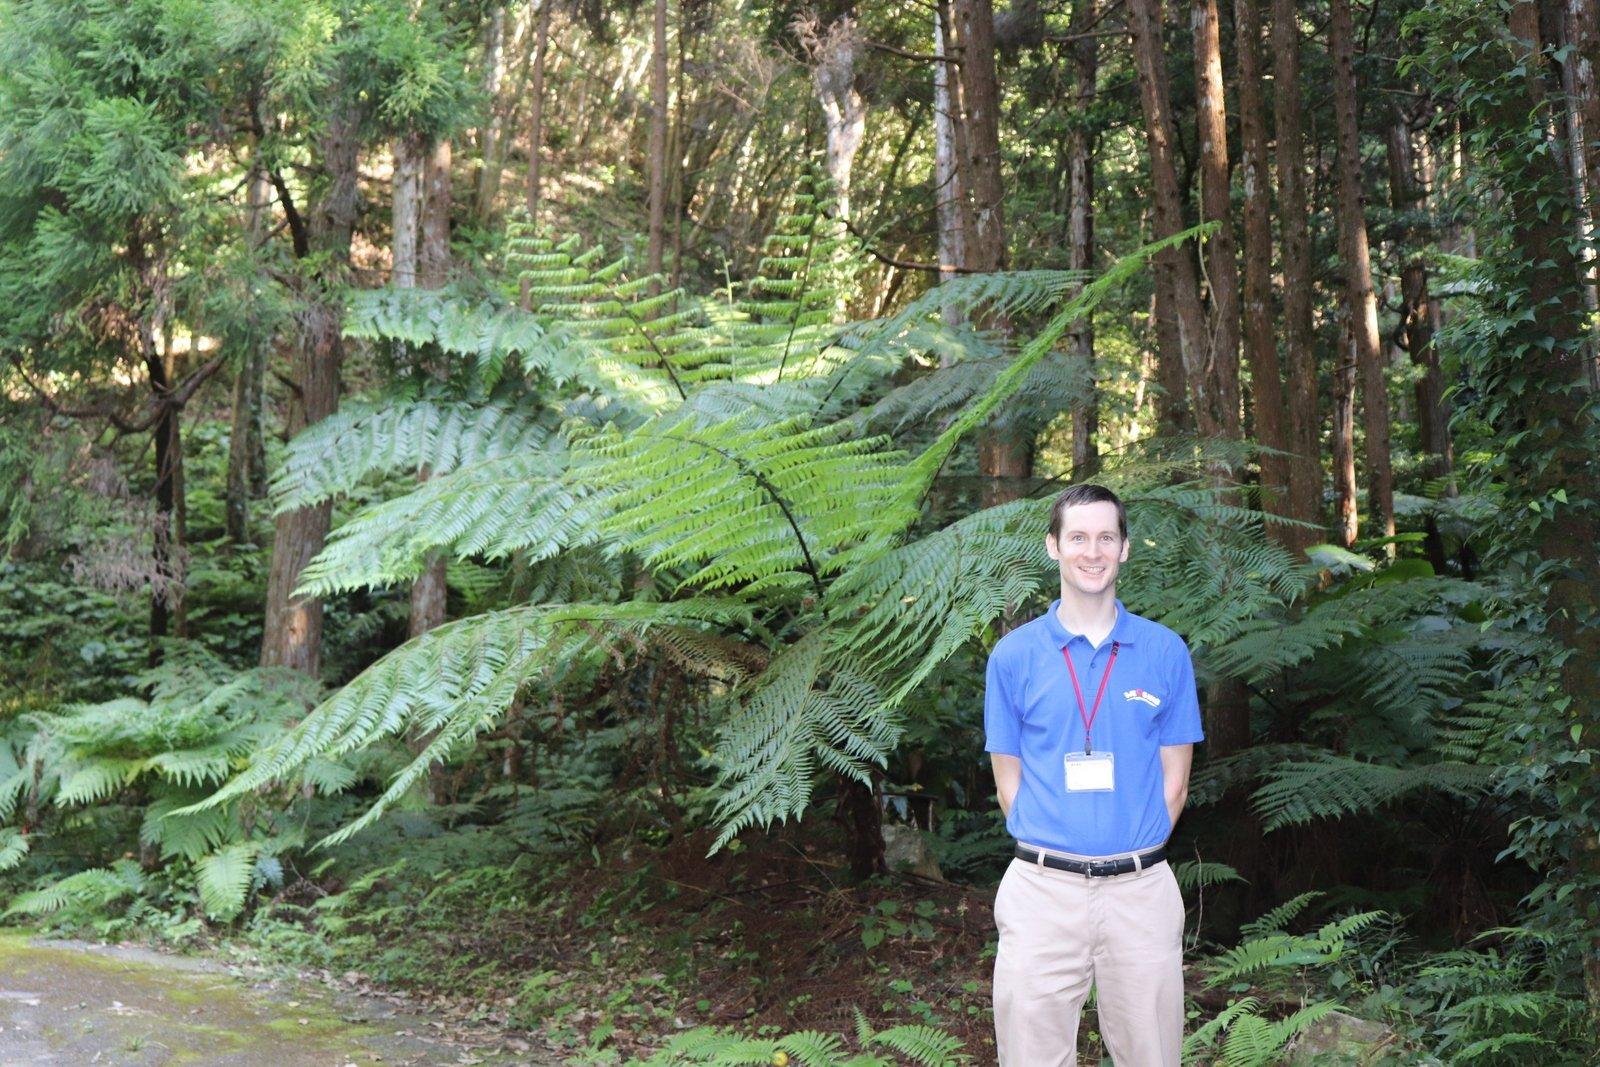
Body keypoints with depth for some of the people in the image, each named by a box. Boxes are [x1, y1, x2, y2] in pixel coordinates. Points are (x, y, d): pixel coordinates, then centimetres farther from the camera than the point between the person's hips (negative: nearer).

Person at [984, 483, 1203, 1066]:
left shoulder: (1166, 651, 3)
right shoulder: (1014, 655, 2)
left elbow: (1173, 779, 6)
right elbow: (1009, 780, 5)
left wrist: (1132, 859, 1)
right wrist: (1054, 861, -1)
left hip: (1141, 889, 1)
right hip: (1043, 889, 0)